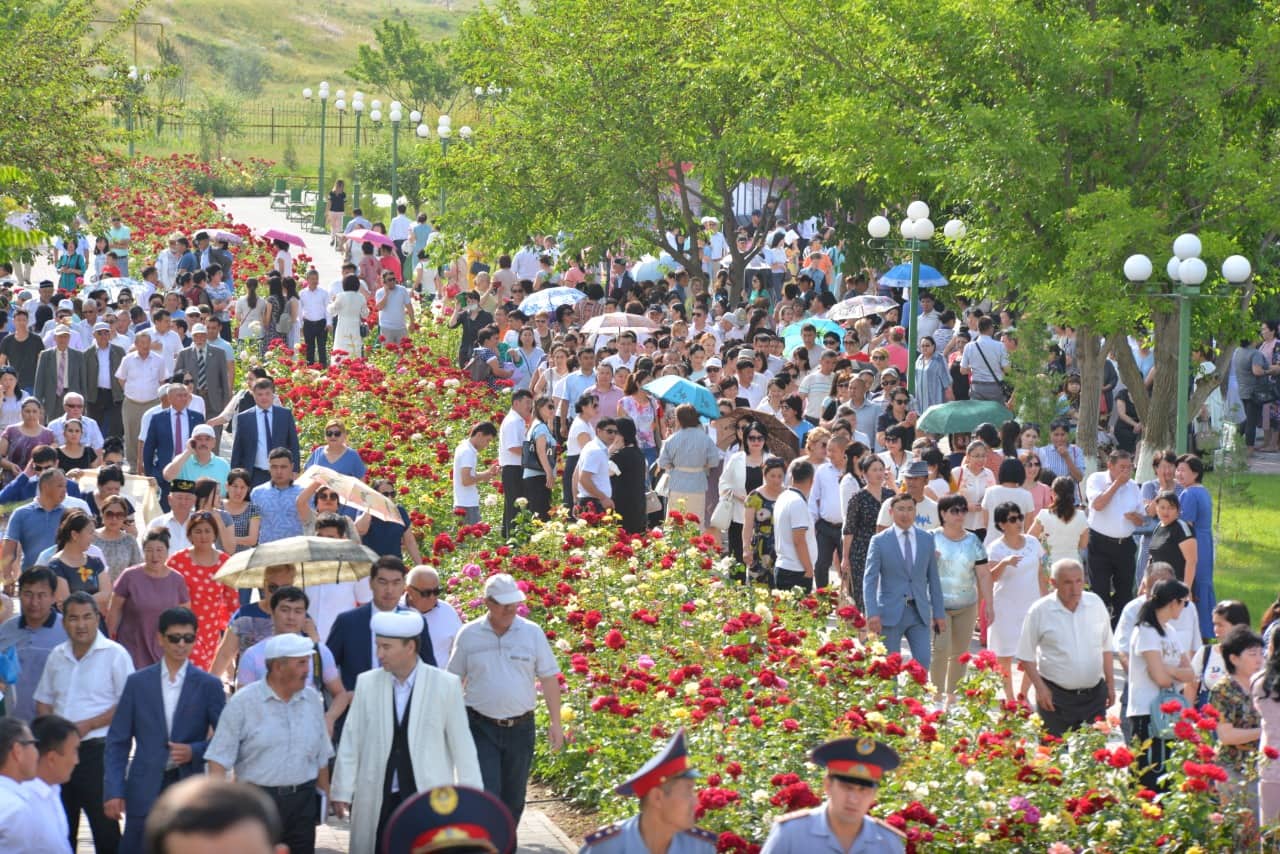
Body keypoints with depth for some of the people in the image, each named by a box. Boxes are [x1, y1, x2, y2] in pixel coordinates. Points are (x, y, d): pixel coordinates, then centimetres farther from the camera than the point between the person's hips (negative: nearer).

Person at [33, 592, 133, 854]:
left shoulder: (114, 654, -5)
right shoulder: (57, 656, 14)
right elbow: (43, 701, 19)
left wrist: (87, 725, -15)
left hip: (97, 750, -6)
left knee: (104, 824, -4)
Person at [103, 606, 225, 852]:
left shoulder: (208, 685, 4)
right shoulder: (137, 683, 5)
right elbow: (118, 741, 5)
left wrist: (194, 751, -14)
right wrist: (113, 790, -3)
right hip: (145, 790, 0)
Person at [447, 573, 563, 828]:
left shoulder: (532, 633, 0)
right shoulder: (468, 635, -1)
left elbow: (549, 679, 4)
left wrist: (555, 723, 1)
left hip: (520, 728, 2)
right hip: (481, 728, -2)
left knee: (513, 798, 11)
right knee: (487, 795, -12)